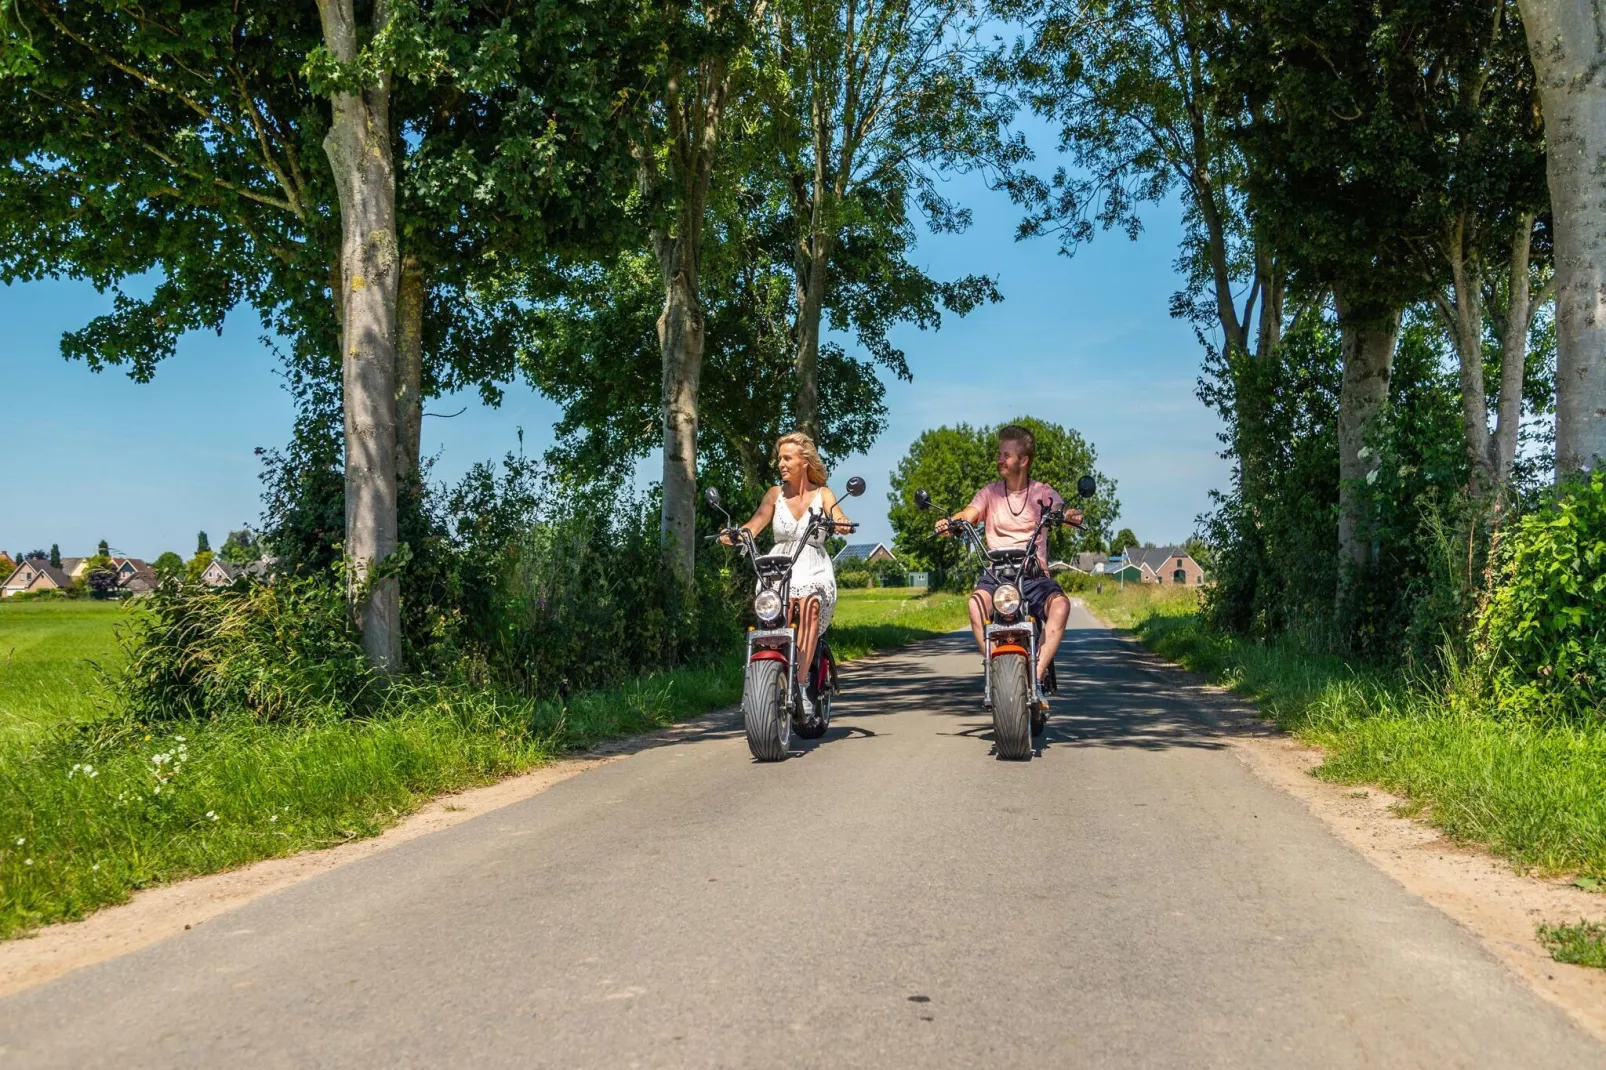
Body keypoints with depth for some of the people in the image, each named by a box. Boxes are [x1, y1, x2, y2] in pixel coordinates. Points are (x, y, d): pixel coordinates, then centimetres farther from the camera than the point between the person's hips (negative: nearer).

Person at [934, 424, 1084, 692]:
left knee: (1060, 604, -31)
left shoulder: (1042, 492, 9)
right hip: (996, 574, 1)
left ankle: (1039, 670, -28)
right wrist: (949, 523, -28)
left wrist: (1071, 515, -33)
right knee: (976, 603, -32)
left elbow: (1061, 510, -8)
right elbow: (968, 514, -5)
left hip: (1035, 574, 0)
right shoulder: (990, 492, 11)